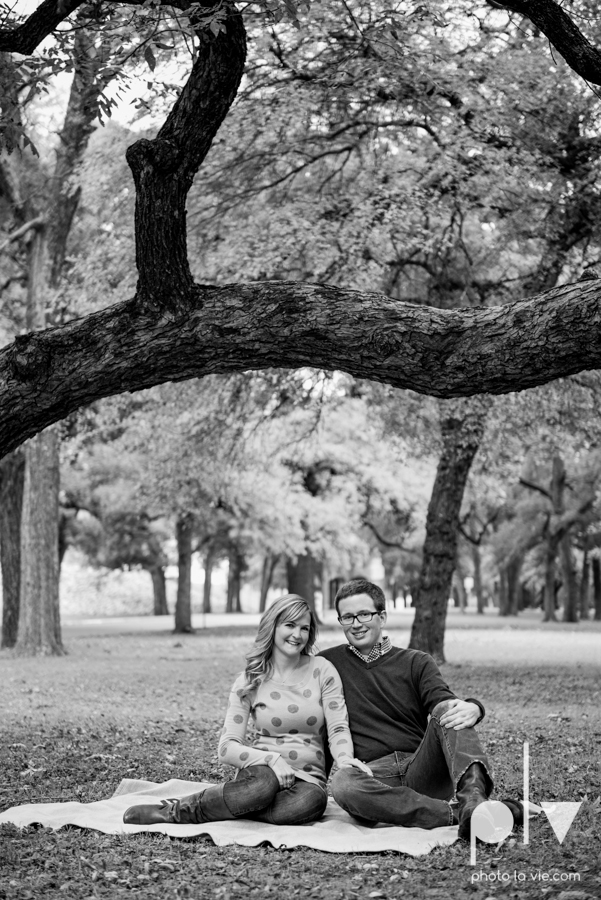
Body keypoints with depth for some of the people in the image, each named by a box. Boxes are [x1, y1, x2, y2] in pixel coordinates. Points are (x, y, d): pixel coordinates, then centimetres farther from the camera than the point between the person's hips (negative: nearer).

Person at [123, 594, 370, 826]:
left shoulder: (322, 670, 6)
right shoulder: (249, 681, 4)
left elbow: (338, 728, -1)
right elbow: (227, 747, -3)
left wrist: (345, 759, -25)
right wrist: (271, 759, -21)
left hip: (307, 779, 1)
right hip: (261, 772, -1)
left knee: (312, 800, -37)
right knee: (264, 784, -40)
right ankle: (175, 810, -23)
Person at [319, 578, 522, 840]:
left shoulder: (417, 663, 15)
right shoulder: (329, 663, 16)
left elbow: (443, 701, -4)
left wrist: (471, 709, -27)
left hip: (423, 770, 1)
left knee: (447, 710, -25)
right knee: (342, 784, -36)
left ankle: (472, 798, -51)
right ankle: (458, 812, -39)